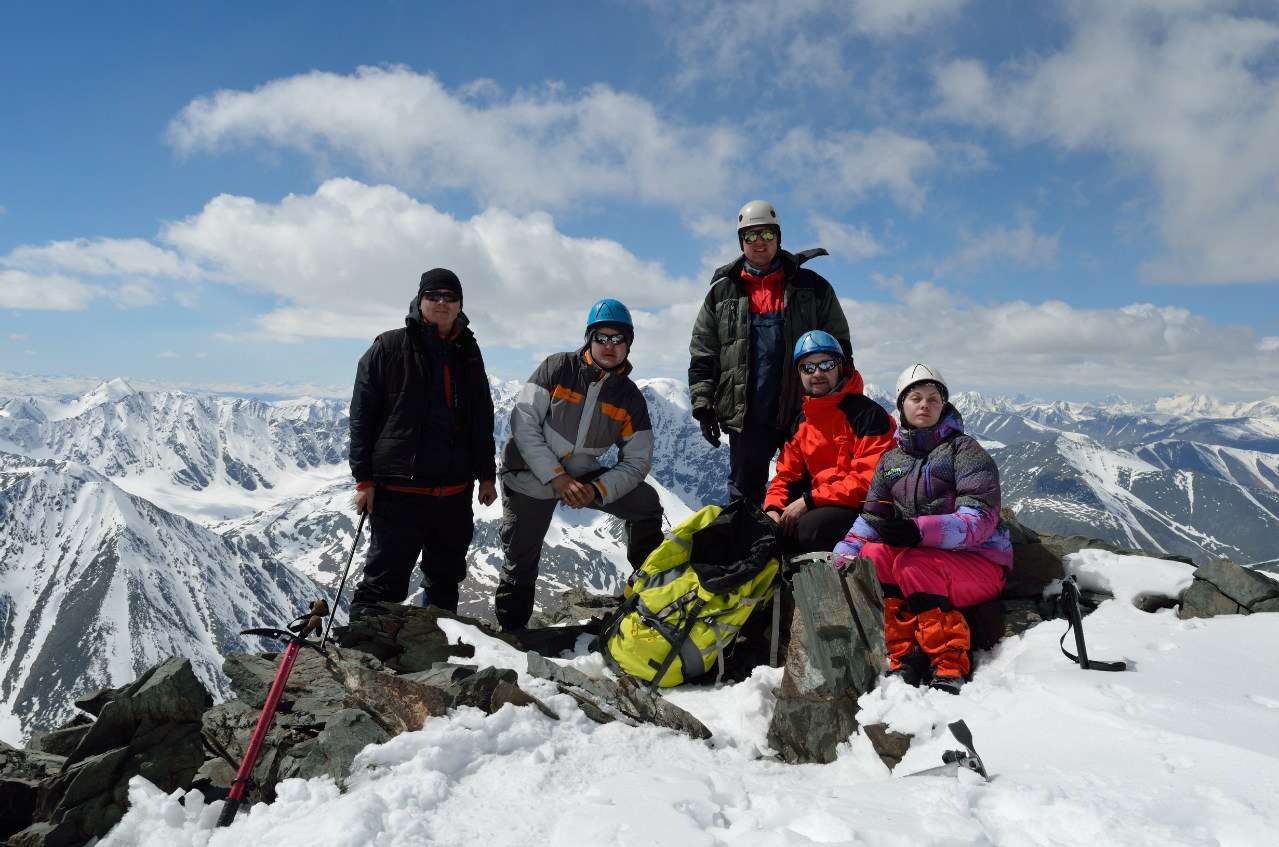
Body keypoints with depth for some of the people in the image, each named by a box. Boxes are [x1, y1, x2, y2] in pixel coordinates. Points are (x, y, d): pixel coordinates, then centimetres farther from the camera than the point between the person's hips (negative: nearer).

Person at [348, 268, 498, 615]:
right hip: (399, 491, -5)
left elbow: (482, 419, 18)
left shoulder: (468, 352, 13)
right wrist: (364, 479, -7)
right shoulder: (389, 348, -1)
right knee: (383, 585, -3)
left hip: (456, 492, 5)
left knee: (445, 580, 17)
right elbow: (362, 415, -2)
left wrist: (487, 474, 16)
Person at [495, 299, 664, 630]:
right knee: (519, 565, 2)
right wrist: (556, 477, -24)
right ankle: (510, 631, 23)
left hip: (581, 476, 3)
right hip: (530, 476, -3)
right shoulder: (557, 368, -13)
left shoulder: (631, 398, -5)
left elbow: (636, 462, -6)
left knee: (646, 502, -11)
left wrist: (596, 490, -23)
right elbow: (523, 423, -17)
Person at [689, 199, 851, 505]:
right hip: (747, 414, 1)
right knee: (743, 493, 8)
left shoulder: (812, 287, 7)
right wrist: (703, 405, 0)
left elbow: (839, 348, 8)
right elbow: (702, 355, 8)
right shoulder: (723, 292, 8)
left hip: (803, 412, 0)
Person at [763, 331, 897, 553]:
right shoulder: (802, 422, 14)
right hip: (823, 506, 7)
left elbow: (869, 479, -18)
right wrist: (773, 508, -7)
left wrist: (809, 501, -21)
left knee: (810, 527, -33)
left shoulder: (869, 414, -10)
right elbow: (787, 474, 15)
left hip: (862, 505, -7)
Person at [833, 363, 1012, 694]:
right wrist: (841, 560, -9)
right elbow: (871, 519, 9)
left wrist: (919, 531, -34)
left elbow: (980, 519, -18)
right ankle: (904, 658, -21)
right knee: (872, 554, -22)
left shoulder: (964, 450, -5)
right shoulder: (891, 461, 12)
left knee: (913, 563, -32)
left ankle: (951, 666, -23)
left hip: (980, 562, -5)